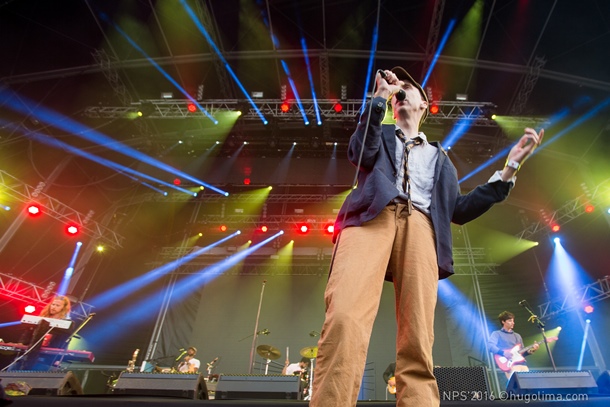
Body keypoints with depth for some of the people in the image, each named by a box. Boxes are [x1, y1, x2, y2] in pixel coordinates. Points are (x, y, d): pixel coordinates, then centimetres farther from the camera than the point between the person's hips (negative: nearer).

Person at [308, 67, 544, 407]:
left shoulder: (439, 157, 35)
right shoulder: (380, 136, 33)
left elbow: (457, 210, 23)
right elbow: (361, 153, 7)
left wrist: (509, 169, 21)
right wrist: (381, 95, 11)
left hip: (419, 226, 2)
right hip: (373, 216, -1)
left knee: (418, 344, -15)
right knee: (345, 319, -27)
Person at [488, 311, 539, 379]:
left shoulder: (517, 336, 26)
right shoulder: (497, 334, 5)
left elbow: (522, 352, 24)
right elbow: (490, 345, -10)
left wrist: (531, 350, 6)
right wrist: (503, 353, -21)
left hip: (522, 364, 7)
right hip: (510, 364, -6)